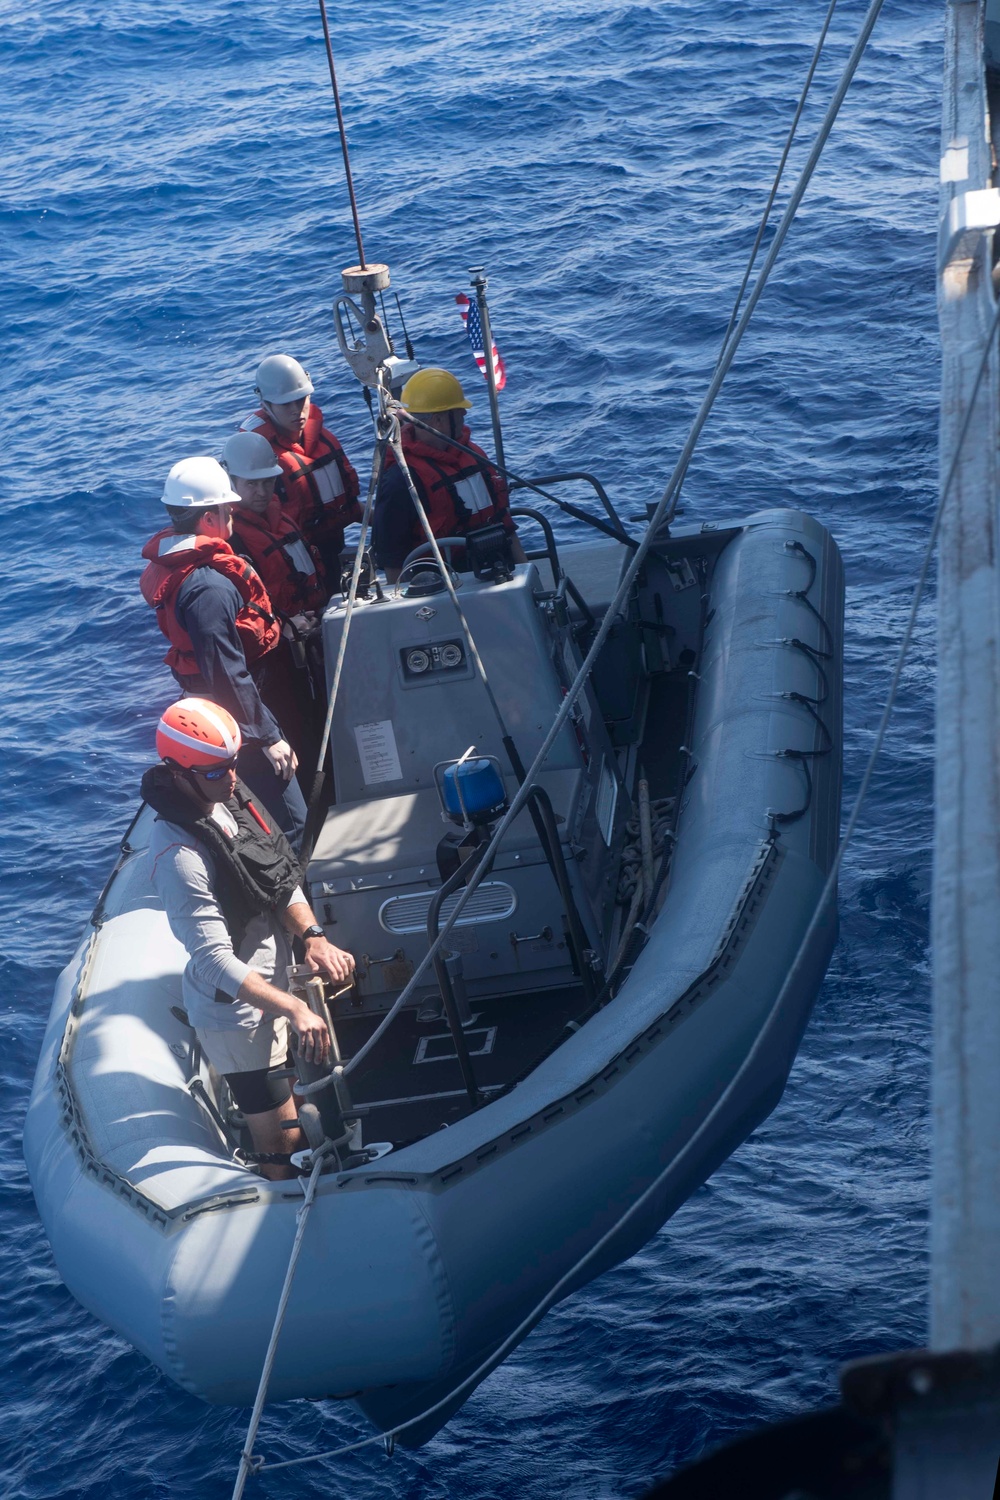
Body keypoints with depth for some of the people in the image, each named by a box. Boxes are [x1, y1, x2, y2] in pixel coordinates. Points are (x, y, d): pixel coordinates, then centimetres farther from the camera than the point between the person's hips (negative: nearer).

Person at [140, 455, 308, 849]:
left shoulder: (172, 560, 2)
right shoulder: (208, 587, -30)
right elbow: (227, 673, -29)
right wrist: (267, 735, -23)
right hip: (230, 711, -11)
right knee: (288, 820, -6)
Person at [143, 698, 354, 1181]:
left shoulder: (228, 799, -4)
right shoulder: (179, 856, -31)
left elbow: (282, 878, 4)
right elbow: (216, 960, -33)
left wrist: (312, 937, -13)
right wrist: (293, 1009, -41)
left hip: (268, 987, 9)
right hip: (233, 1012, -9)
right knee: (284, 1143, 1)